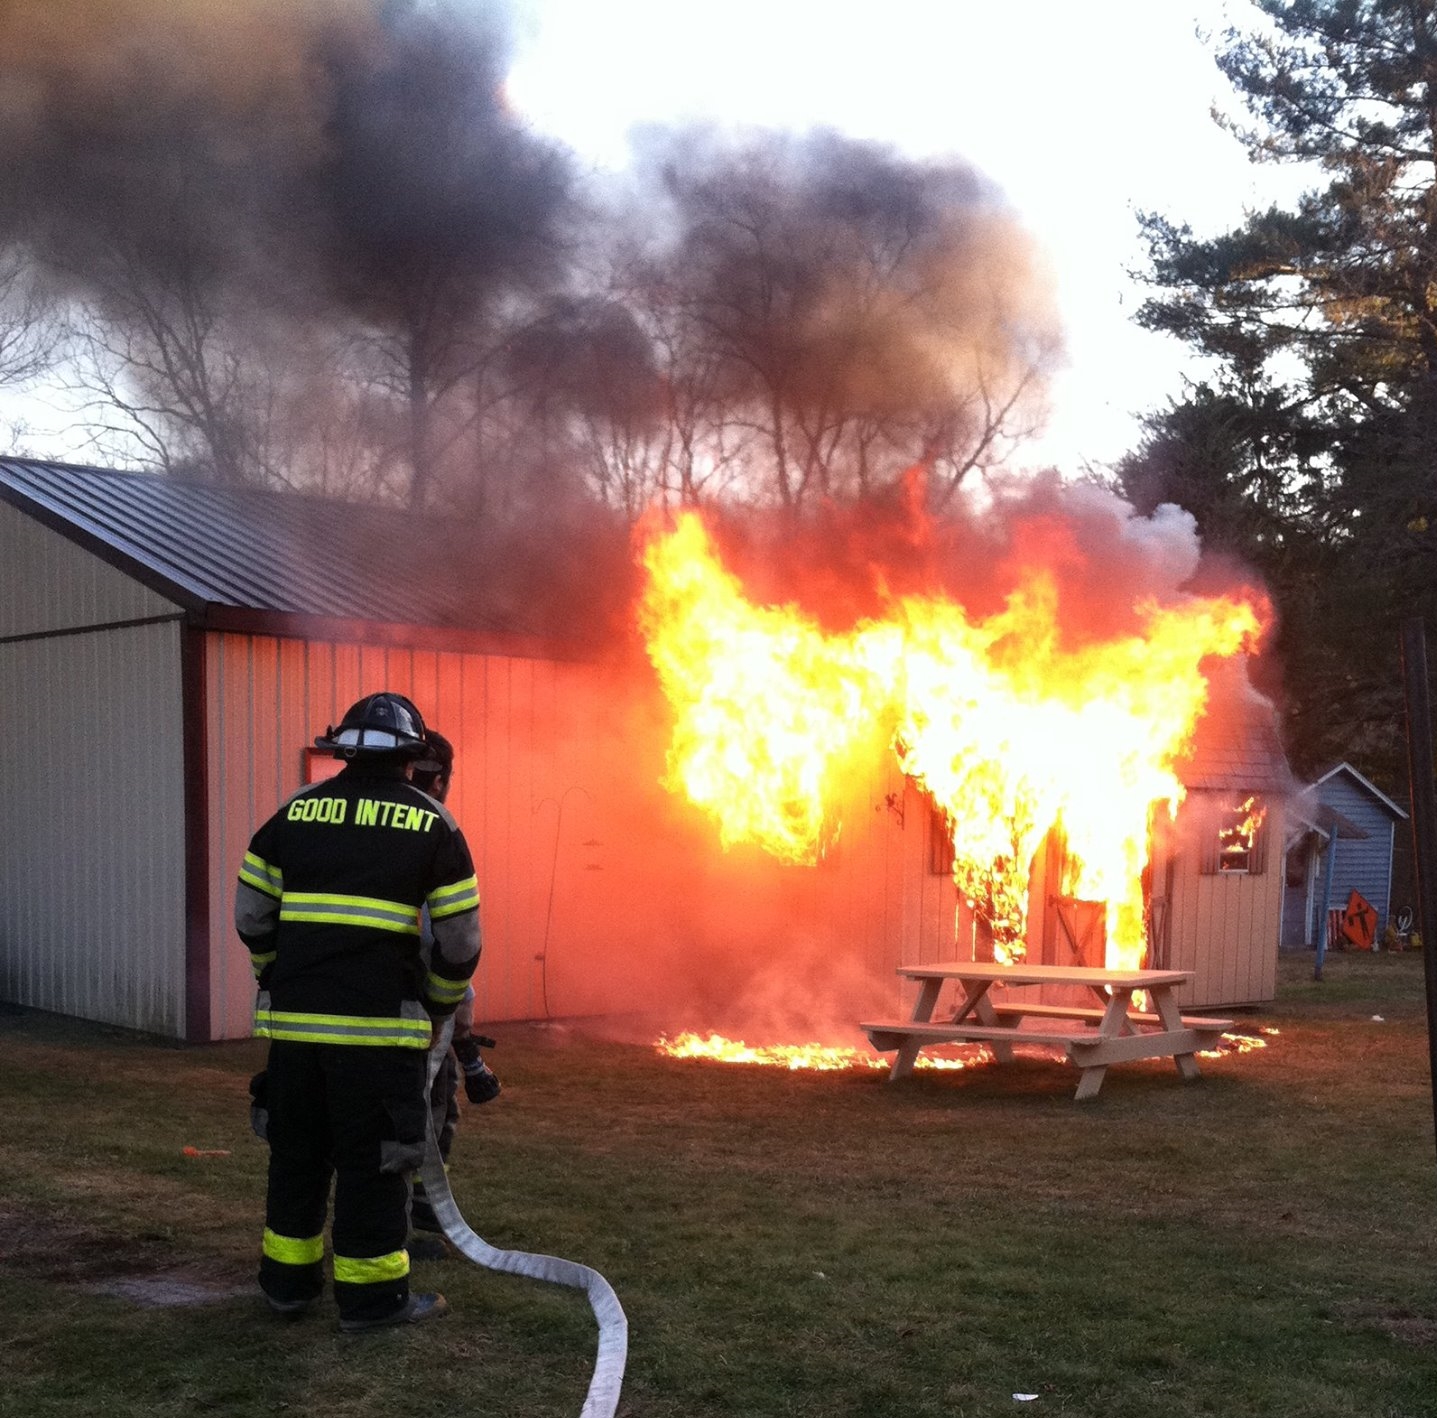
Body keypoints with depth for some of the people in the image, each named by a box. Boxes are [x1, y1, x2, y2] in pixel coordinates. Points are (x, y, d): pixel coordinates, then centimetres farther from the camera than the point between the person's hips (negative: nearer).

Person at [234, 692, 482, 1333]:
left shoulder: (296, 812, 10)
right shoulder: (431, 824, 0)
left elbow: (252, 918, 13)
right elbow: (460, 941, 0)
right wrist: (440, 1005, 17)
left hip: (293, 1017, 4)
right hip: (380, 1020, -4)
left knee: (296, 1149, 17)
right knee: (374, 1158, 5)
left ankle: (287, 1280, 28)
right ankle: (370, 1295, 11)